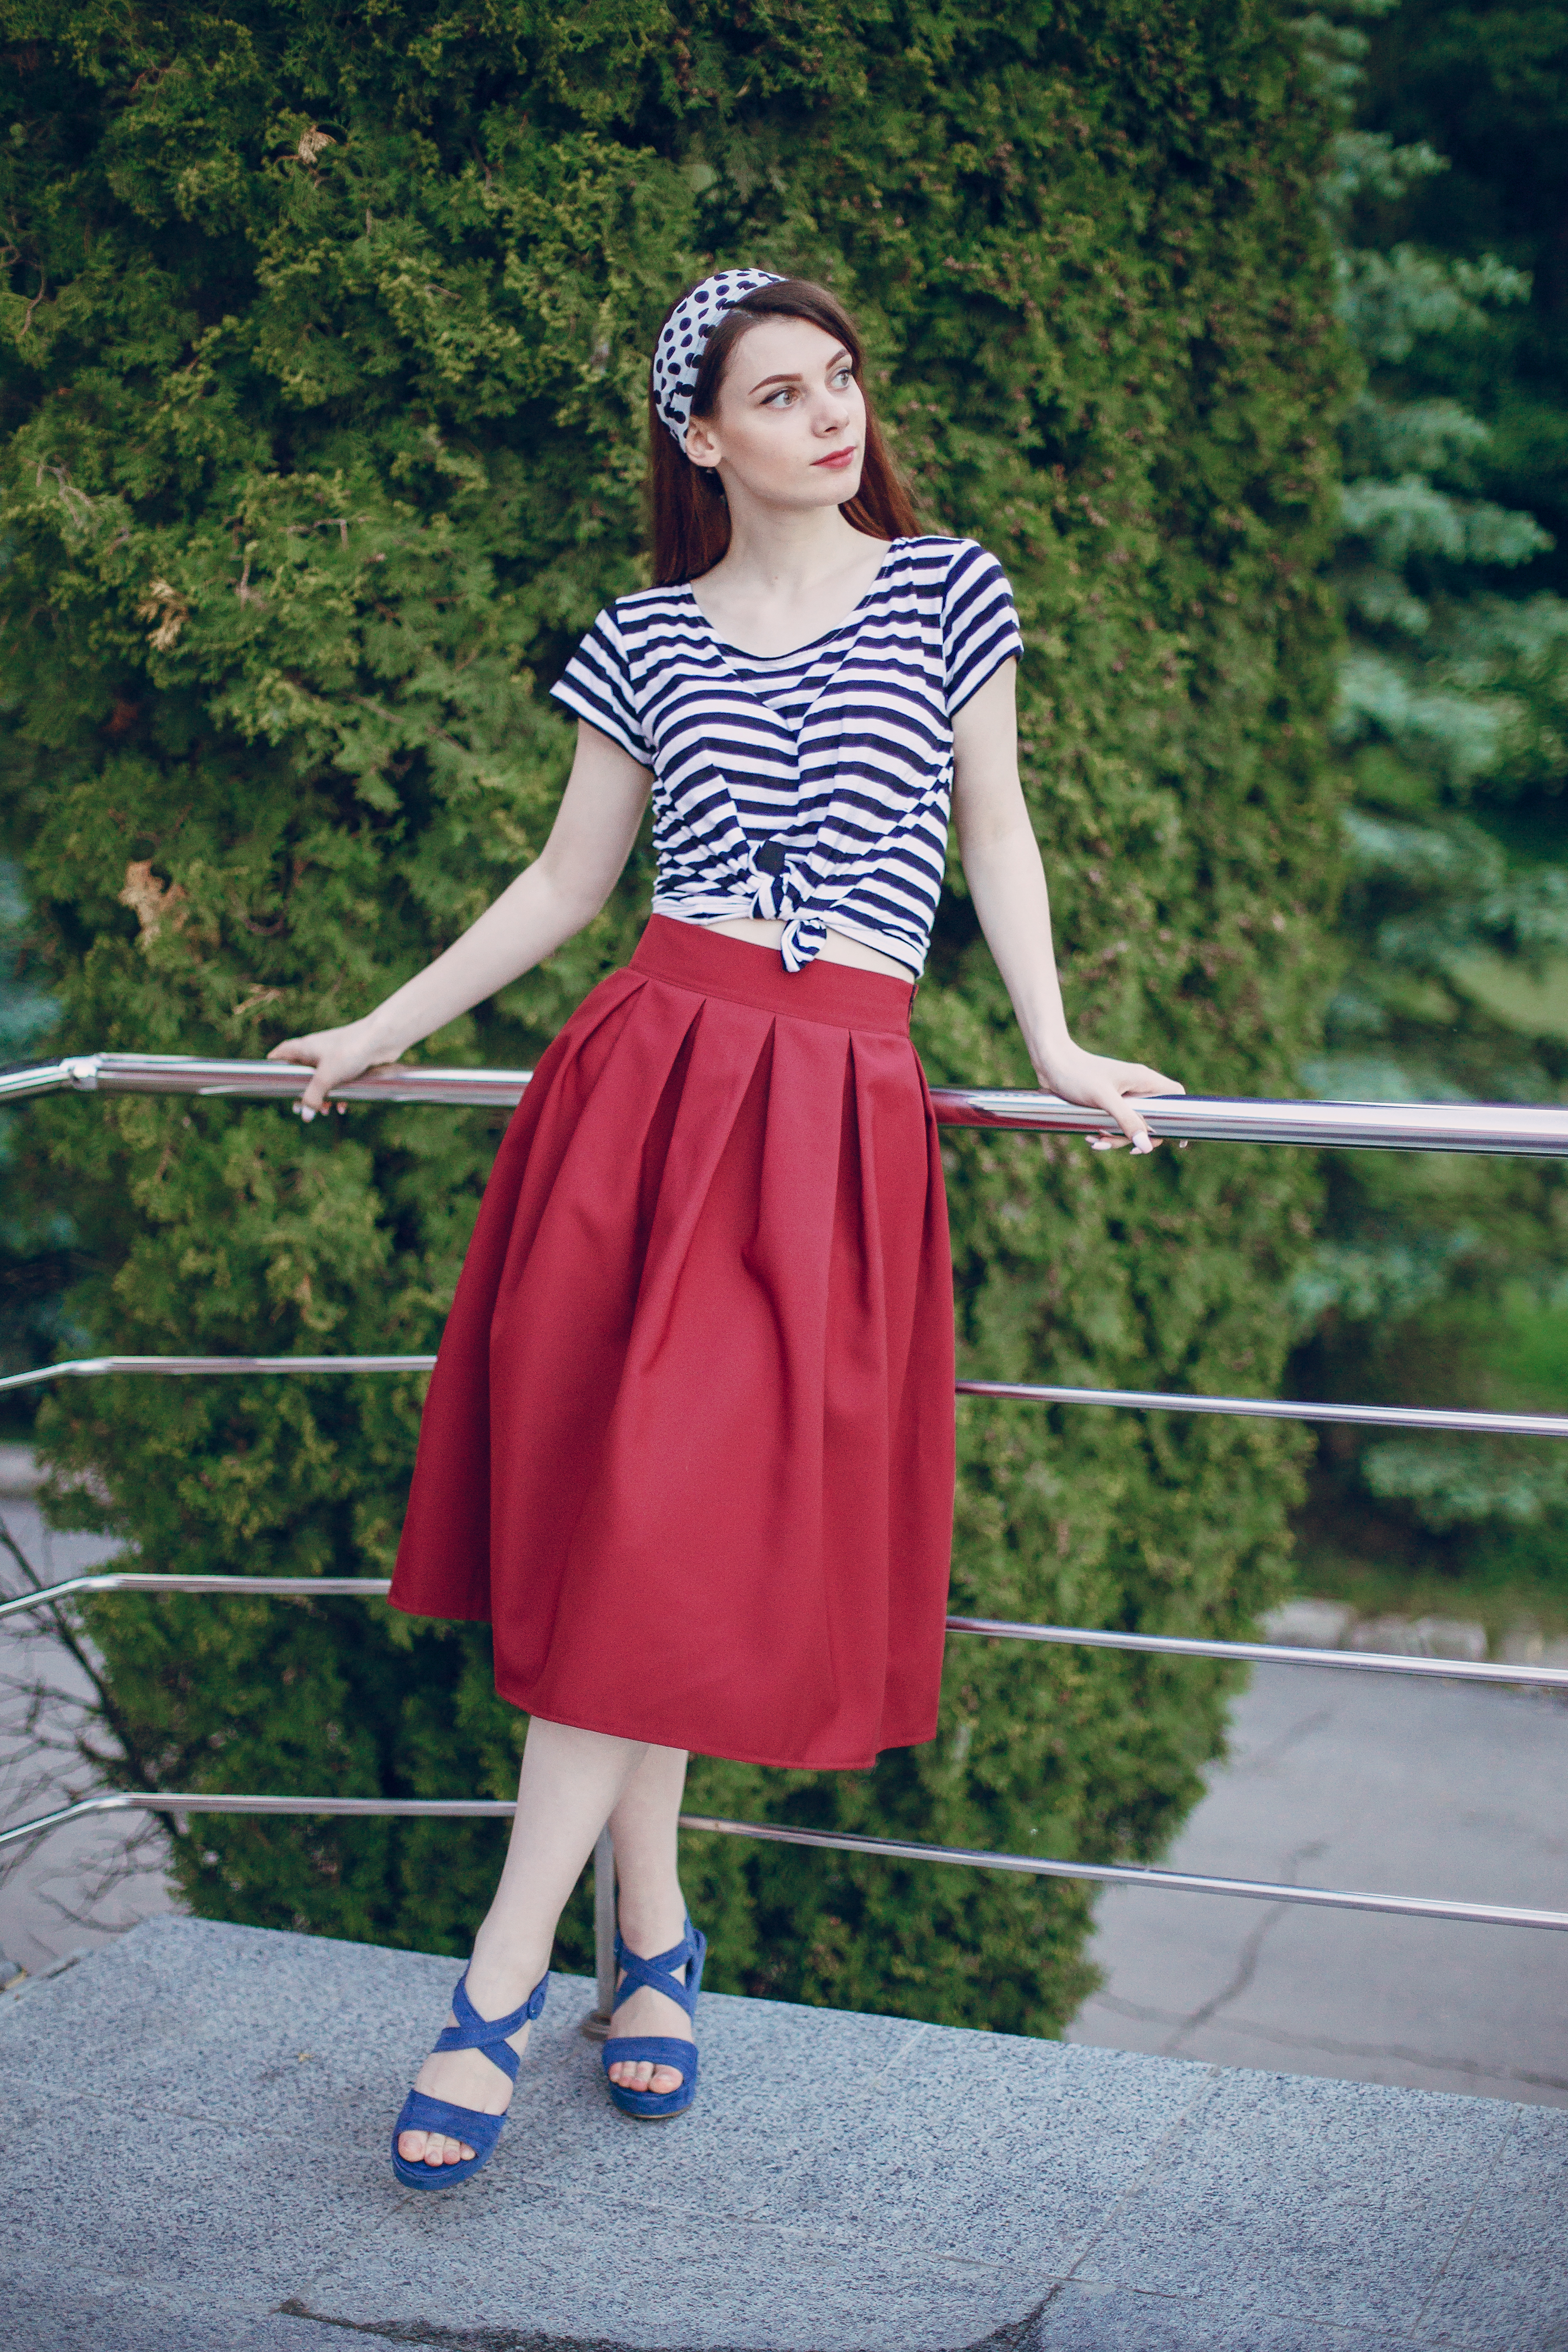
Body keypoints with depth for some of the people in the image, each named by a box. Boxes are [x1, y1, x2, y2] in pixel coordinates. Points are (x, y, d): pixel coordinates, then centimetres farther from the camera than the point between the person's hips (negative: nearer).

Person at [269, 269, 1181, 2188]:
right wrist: (380, 1031, 18)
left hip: (837, 1101, -2)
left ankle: (503, 1976, -5)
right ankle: (652, 1938, 11)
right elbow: (564, 882, 18)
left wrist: (1055, 1049, 4)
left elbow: (997, 836, 13)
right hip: (645, 1073, 2)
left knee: (685, 1519, -10)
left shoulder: (947, 592, 10)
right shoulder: (646, 641, 12)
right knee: (608, 1505, -4)